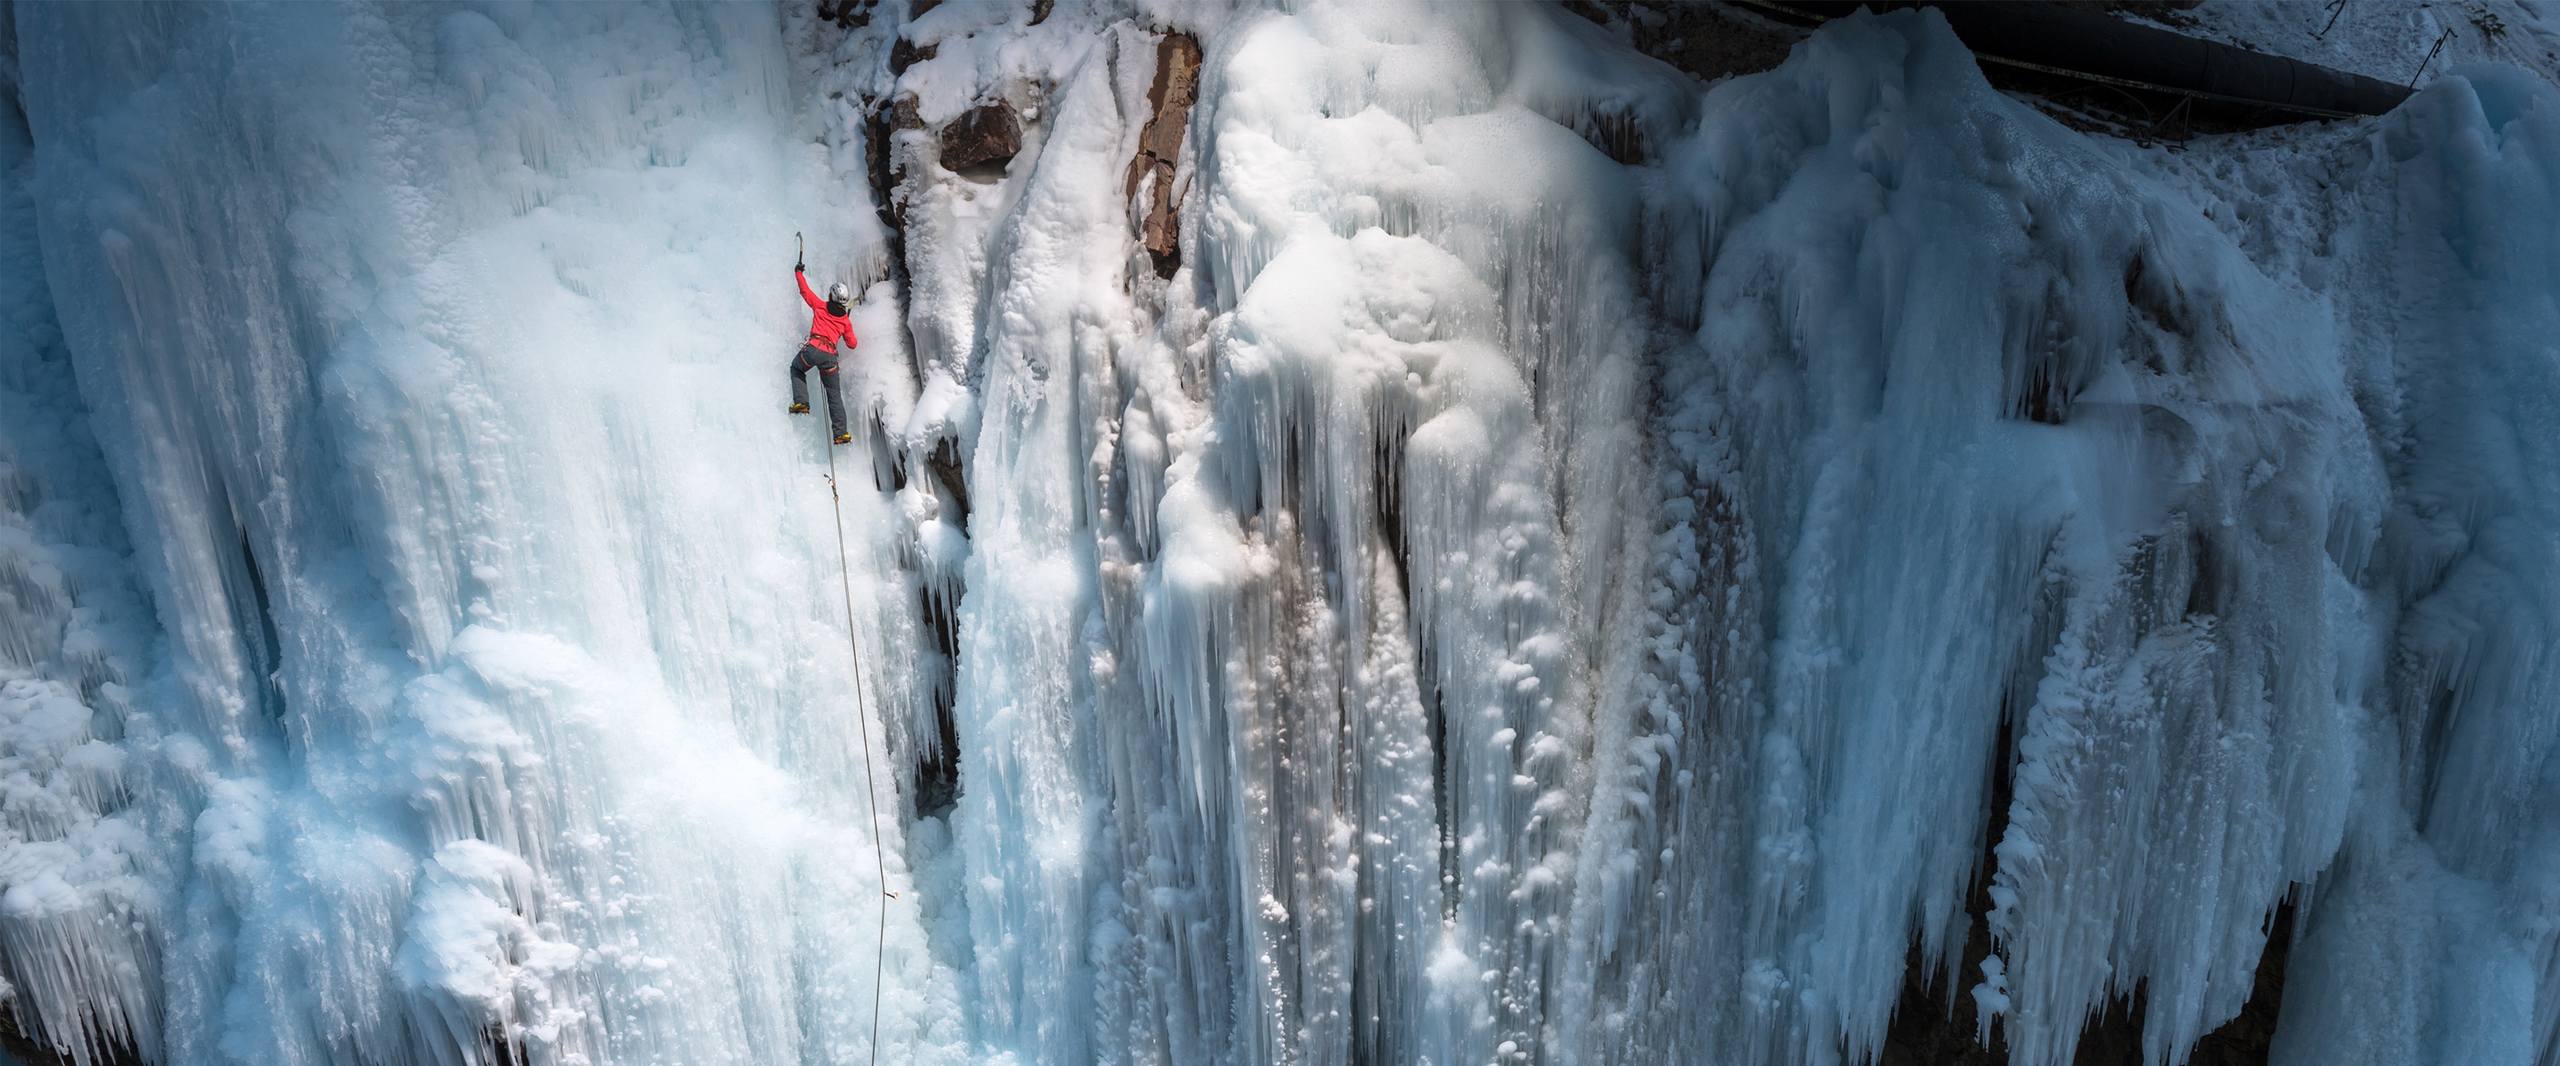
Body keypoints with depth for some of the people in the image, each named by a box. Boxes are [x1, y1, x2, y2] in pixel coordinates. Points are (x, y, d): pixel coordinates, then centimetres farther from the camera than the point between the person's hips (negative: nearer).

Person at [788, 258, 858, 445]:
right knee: (834, 394, 12)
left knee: (796, 368, 31)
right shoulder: (846, 321, 14)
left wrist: (799, 272, 39)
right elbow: (851, 344, 22)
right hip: (830, 357, 2)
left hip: (812, 349, -2)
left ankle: (801, 402, 10)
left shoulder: (820, 306, 9)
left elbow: (805, 291, 22)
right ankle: (841, 433, 5)